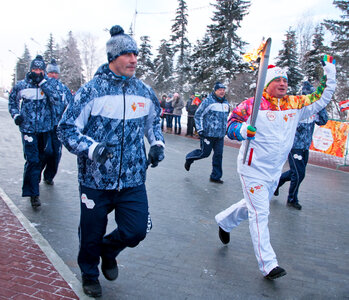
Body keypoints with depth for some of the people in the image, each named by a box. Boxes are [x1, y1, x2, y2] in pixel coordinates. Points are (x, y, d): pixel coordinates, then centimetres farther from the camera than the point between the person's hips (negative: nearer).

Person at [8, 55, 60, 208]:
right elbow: (12, 101, 16)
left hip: (45, 128, 2)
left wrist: (43, 82, -15)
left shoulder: (47, 85, 4)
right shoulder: (21, 85, 4)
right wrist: (15, 115, -2)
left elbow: (56, 99, -14)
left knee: (43, 155, 15)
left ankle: (34, 177, 42)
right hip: (28, 128, -2)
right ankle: (33, 193, -1)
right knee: (32, 160, -8)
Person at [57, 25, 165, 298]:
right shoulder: (91, 91, -9)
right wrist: (91, 148, -26)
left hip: (133, 181, 3)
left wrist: (157, 144, 6)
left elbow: (154, 120, 24)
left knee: (136, 230, 0)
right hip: (96, 180, -3)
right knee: (91, 236, 12)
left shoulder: (145, 92, 5)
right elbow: (67, 129, -9)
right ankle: (89, 275, 44)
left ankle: (109, 251, 36)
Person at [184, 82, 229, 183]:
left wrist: (224, 129, 23)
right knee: (205, 153, -1)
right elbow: (198, 115, -6)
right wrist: (200, 129, -11)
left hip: (220, 135, 6)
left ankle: (215, 177, 14)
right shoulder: (208, 101, -9)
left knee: (218, 155, 4)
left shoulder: (225, 103, 12)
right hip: (208, 133, -6)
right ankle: (189, 159, 28)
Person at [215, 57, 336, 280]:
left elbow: (320, 100, 11)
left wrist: (330, 77, 3)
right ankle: (268, 264, 2)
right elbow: (231, 124, -8)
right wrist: (242, 130, -29)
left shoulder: (295, 104, 5)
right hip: (253, 168, -6)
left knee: (255, 206, 21)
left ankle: (224, 221, 47)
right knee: (260, 214, -6)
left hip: (275, 171, 6)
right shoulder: (252, 105, -10)